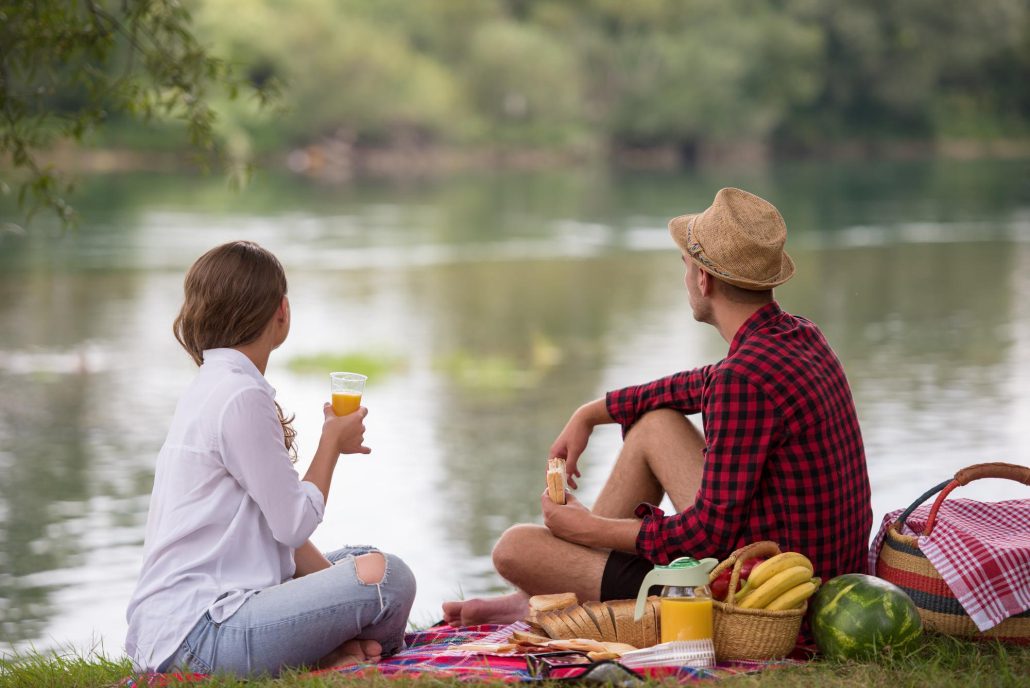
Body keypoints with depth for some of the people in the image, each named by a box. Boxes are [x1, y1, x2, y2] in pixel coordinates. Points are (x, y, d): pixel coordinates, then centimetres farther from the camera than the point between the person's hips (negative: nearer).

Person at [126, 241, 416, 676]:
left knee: (356, 560, 25)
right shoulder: (240, 398, -14)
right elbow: (294, 524, -12)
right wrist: (333, 441, 3)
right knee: (385, 576, -22)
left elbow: (278, 525, 17)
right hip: (197, 635, -11)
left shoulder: (212, 388, 16)